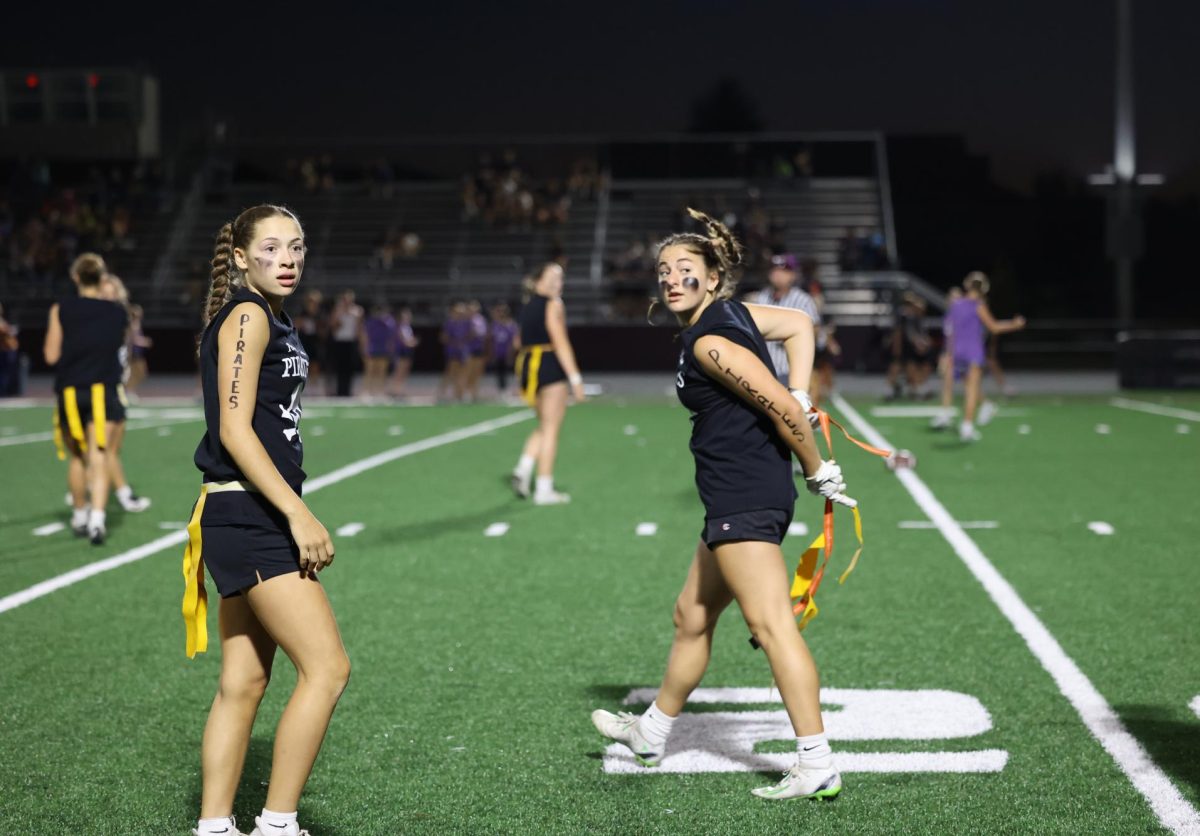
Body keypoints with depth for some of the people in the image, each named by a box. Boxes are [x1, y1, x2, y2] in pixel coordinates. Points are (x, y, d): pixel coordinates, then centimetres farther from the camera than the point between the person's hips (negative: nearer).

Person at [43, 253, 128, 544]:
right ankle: (97, 516, -23)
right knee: (99, 458, -7)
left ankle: (80, 516, 27)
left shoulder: (61, 310, -3)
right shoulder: (118, 313, 2)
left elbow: (51, 356, -3)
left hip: (70, 391, 0)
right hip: (104, 391, 0)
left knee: (77, 457, 17)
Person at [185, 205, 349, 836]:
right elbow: (234, 430, -17)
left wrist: (292, 517, 20)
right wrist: (299, 515, -21)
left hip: (258, 518, 10)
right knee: (327, 667, -10)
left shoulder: (275, 321, 18)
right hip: (246, 516, -10)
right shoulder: (246, 316, -10)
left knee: (244, 681, 9)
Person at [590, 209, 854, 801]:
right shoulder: (732, 312, 12)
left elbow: (785, 410, -20)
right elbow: (799, 324, 23)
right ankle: (652, 735, 37)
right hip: (738, 500, 11)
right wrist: (802, 394, 12)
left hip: (744, 497, -11)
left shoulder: (709, 342, -16)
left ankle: (816, 767, -18)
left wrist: (817, 471, -7)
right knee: (692, 617, 21)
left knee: (770, 623, -15)